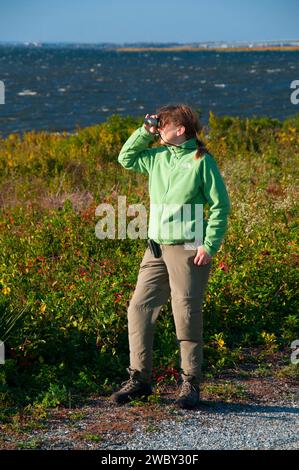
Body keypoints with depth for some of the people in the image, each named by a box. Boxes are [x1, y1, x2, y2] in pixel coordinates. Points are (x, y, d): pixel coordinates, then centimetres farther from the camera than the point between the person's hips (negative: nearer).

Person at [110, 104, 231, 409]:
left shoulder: (202, 161, -7)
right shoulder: (158, 156, 11)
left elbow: (220, 206, -6)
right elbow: (126, 158, 24)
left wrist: (209, 245, -13)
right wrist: (146, 131, 11)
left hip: (188, 251, -6)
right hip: (156, 249, 6)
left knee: (187, 316, -2)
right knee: (139, 308, 2)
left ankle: (191, 384, 10)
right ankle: (139, 379, 11)